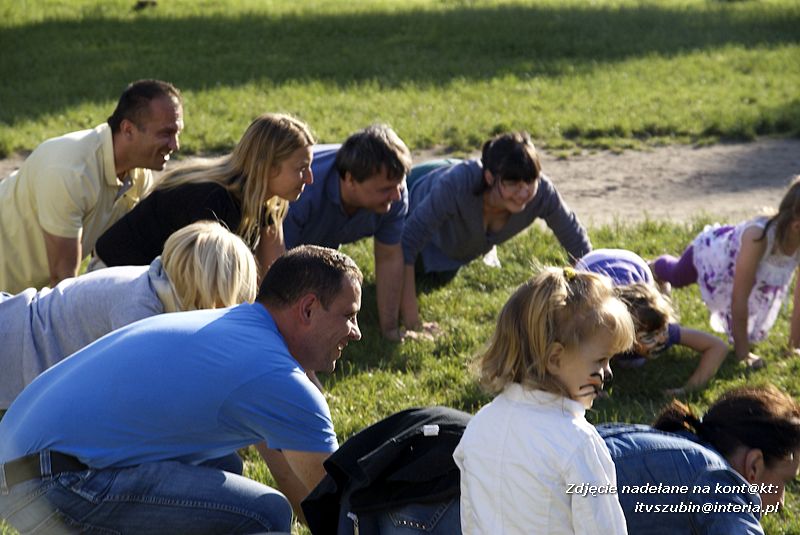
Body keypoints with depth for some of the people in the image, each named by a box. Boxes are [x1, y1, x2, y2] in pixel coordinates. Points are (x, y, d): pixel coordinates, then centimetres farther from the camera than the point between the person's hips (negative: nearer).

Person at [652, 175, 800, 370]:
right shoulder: (759, 235, -49)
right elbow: (739, 298, -41)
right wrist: (742, 351, -36)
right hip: (711, 249, -5)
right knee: (676, 277, 28)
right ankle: (653, 268, 62)